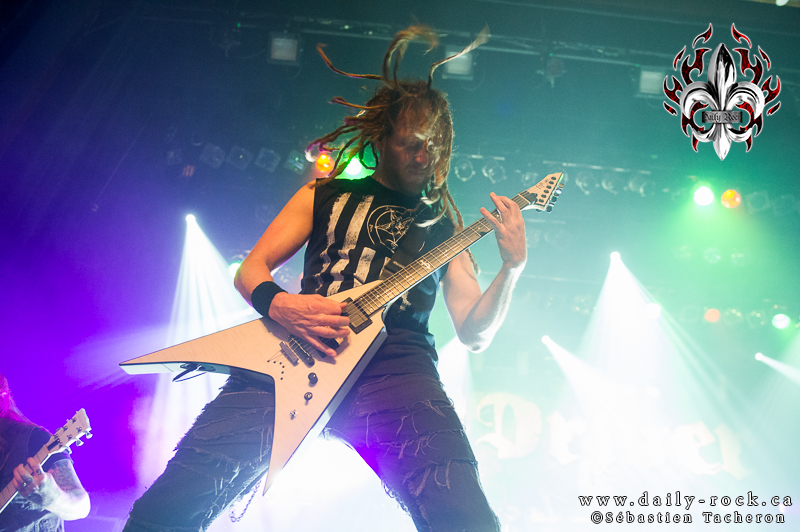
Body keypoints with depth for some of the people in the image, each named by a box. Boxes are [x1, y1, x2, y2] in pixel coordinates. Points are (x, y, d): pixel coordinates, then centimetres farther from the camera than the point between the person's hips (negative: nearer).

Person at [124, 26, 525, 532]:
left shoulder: (444, 224, 20)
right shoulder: (326, 196, 20)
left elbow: (474, 333, 14)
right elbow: (251, 269, 15)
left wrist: (513, 267, -3)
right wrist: (279, 303, -9)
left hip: (393, 362, 0)